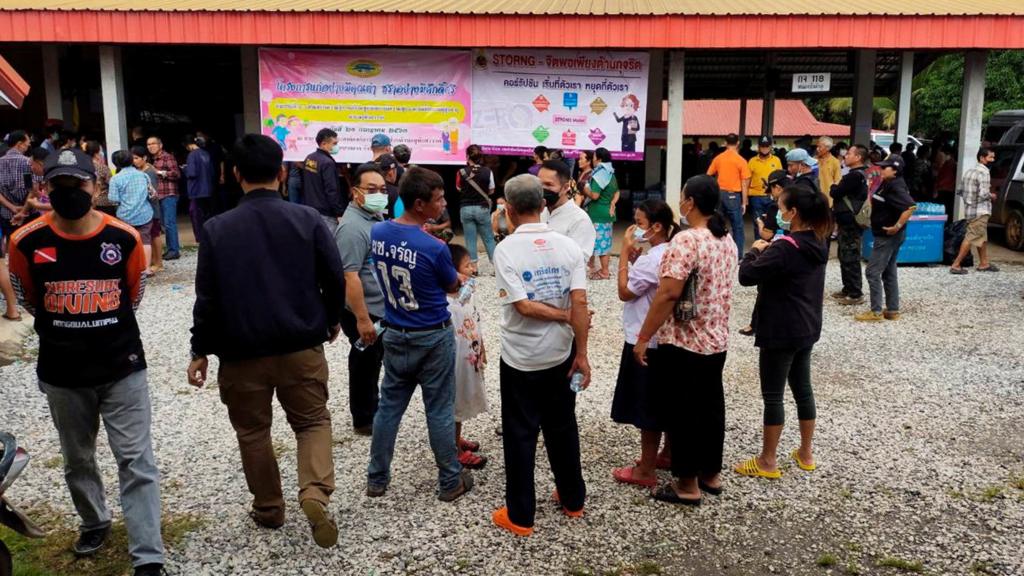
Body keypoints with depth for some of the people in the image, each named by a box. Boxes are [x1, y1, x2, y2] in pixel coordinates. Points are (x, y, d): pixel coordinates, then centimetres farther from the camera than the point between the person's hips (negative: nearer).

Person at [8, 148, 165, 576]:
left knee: (136, 461, -2)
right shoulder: (26, 242, -9)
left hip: (123, 367, -1)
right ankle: (94, 522, 45)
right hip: (61, 373, 2)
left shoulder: (125, 238, -9)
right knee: (77, 460, 20)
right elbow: (30, 301, 9)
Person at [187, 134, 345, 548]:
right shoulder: (308, 220, -7)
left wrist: (201, 351, 6)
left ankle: (268, 508, 30)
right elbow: (335, 280, -3)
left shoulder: (217, 228, -7)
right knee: (313, 421, 14)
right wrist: (331, 321, 15)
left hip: (241, 351, 0)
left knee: (253, 431, 18)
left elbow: (207, 297, -5)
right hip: (302, 347, 0)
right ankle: (315, 493, -9)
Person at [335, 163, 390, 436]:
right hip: (364, 311, -9)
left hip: (381, 308, 9)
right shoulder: (353, 227, -24)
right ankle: (364, 421, 19)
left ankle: (373, 409, 37)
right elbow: (350, 277, -28)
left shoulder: (376, 216, 7)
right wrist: (362, 319, -28)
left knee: (376, 362, 21)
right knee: (365, 365, 5)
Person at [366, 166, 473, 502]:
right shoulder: (434, 248, -23)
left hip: (395, 335, 5)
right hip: (433, 338, -5)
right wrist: (459, 279, 18)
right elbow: (453, 286, -4)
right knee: (439, 411, 7)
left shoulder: (377, 233, -5)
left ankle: (376, 479, 26)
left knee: (389, 406, 15)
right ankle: (451, 482, 21)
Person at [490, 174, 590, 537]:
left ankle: (520, 516, 15)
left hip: (520, 357, -4)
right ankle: (572, 499, 32)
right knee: (562, 428, 18)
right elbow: (579, 303, -10)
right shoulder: (567, 246, -4)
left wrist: (565, 317, -7)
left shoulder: (506, 249, -14)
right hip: (560, 354, 4)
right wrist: (581, 354, -6)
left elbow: (523, 306, -20)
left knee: (520, 435, 6)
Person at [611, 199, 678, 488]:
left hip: (645, 341, -10)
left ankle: (646, 470, 11)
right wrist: (635, 258, 1)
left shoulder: (651, 259, -23)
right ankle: (668, 455, 33)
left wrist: (625, 253, -13)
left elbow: (625, 292, -16)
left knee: (647, 407, 1)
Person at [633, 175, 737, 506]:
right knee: (710, 405, 17)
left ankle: (687, 485, 13)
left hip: (683, 343, -8)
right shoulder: (728, 240, 7)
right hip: (716, 341, 8)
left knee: (680, 411, 3)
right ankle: (711, 473, 30)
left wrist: (643, 338, -18)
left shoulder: (686, 241, -20)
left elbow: (668, 295, -24)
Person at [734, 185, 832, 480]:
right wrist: (769, 249, 4)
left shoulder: (784, 249, -23)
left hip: (781, 332, -9)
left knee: (772, 395, 2)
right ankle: (806, 453, 30)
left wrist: (756, 250, -6)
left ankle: (768, 462, 11)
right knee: (802, 389, 18)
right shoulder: (817, 244, 4)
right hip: (806, 329, 9)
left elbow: (746, 276, -22)